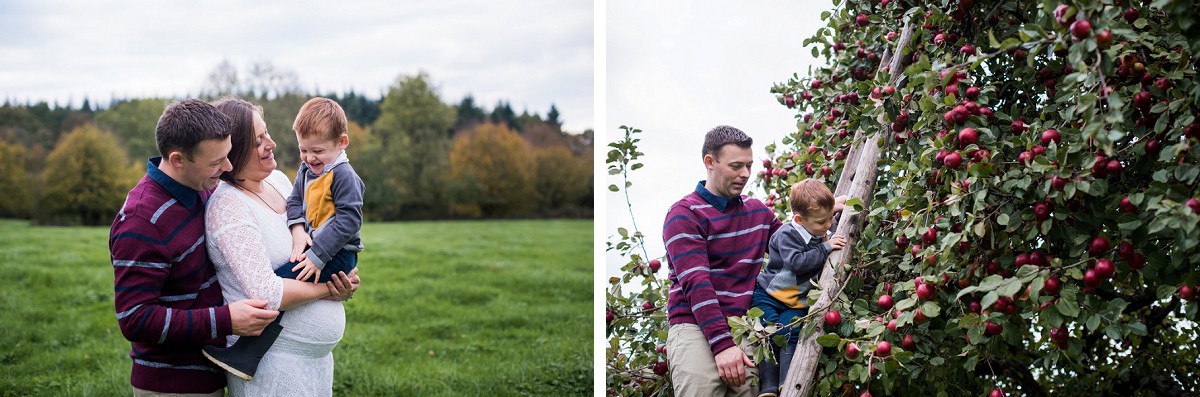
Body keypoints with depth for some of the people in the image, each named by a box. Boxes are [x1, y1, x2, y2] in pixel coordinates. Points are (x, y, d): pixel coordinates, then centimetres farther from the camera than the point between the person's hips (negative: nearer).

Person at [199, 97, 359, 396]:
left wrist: (344, 277, -1)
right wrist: (327, 289, -12)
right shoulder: (228, 206, -18)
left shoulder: (279, 180, 6)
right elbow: (267, 294, -25)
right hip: (274, 358, -8)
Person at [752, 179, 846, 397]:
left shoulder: (825, 235, 3)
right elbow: (797, 262, -31)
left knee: (791, 335, -15)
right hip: (768, 296, -4)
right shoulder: (787, 235, -18)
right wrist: (825, 248, -29)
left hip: (796, 302, 4)